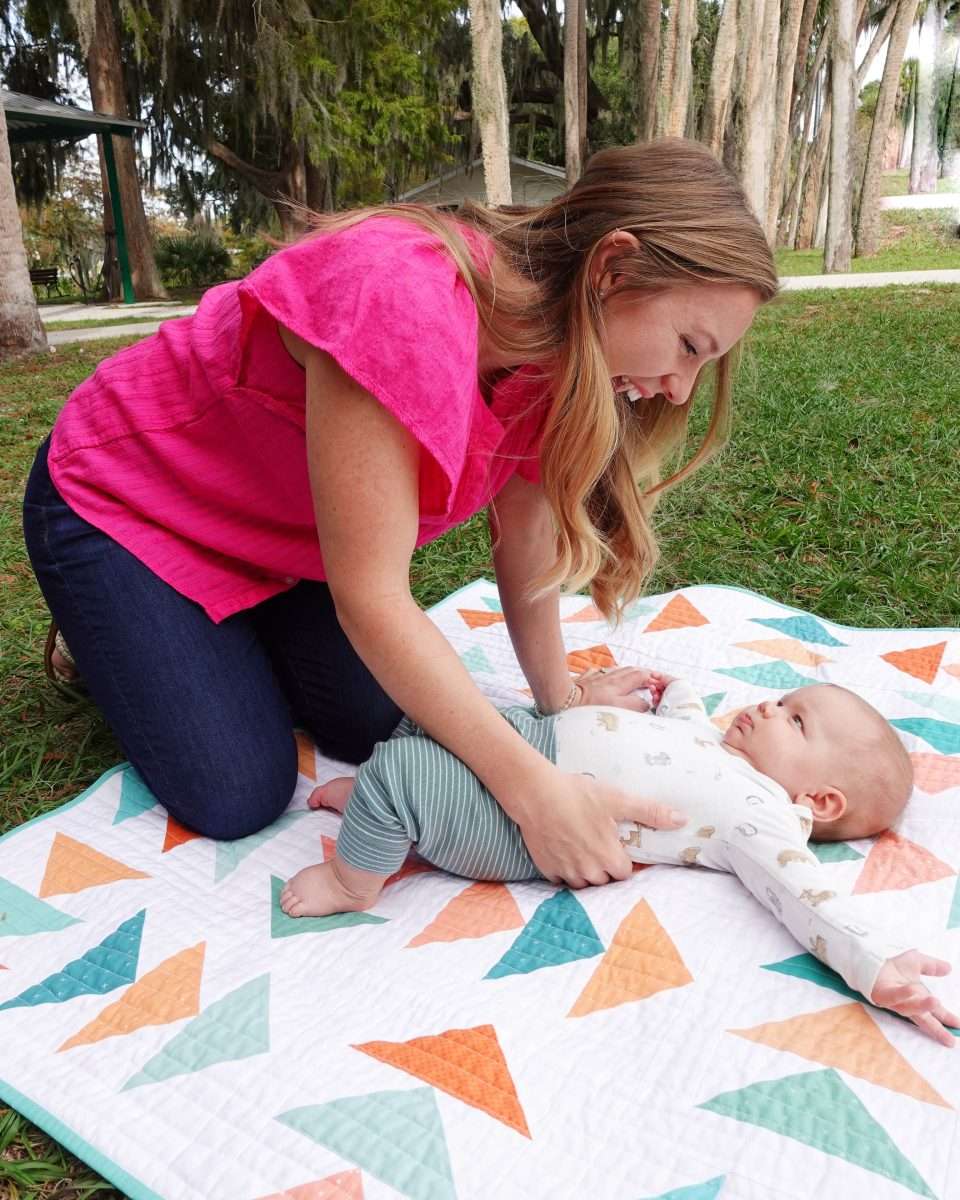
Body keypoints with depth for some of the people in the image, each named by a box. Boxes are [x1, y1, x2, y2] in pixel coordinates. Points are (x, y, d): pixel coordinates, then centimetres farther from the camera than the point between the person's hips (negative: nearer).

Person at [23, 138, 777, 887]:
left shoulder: (549, 343, -13)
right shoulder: (401, 297, -39)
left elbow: (524, 539, -5)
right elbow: (370, 596, -37)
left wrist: (560, 700, -5)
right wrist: (536, 791, -34)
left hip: (278, 530, 7)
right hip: (117, 504, -6)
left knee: (371, 730, 1)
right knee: (238, 800, -8)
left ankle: (230, 636, 26)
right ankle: (103, 640, 18)